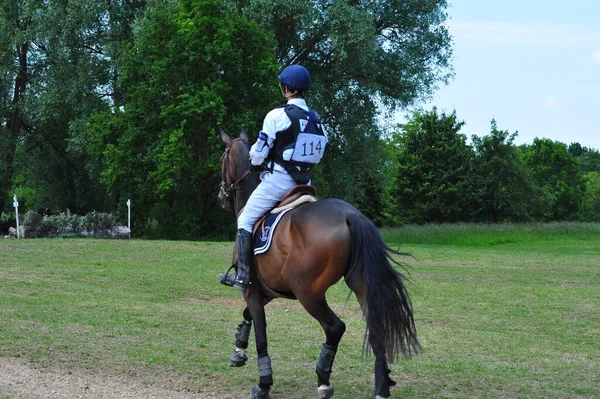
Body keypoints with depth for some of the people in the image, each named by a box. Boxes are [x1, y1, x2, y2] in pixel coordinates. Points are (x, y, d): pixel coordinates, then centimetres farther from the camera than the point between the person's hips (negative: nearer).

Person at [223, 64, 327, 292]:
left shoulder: (277, 115, -12)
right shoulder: (317, 119, 9)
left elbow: (258, 154, -8)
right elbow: (319, 154, 13)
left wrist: (255, 158, 14)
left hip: (278, 180, -6)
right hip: (304, 183, 6)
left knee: (246, 221, 3)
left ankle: (242, 275, -2)